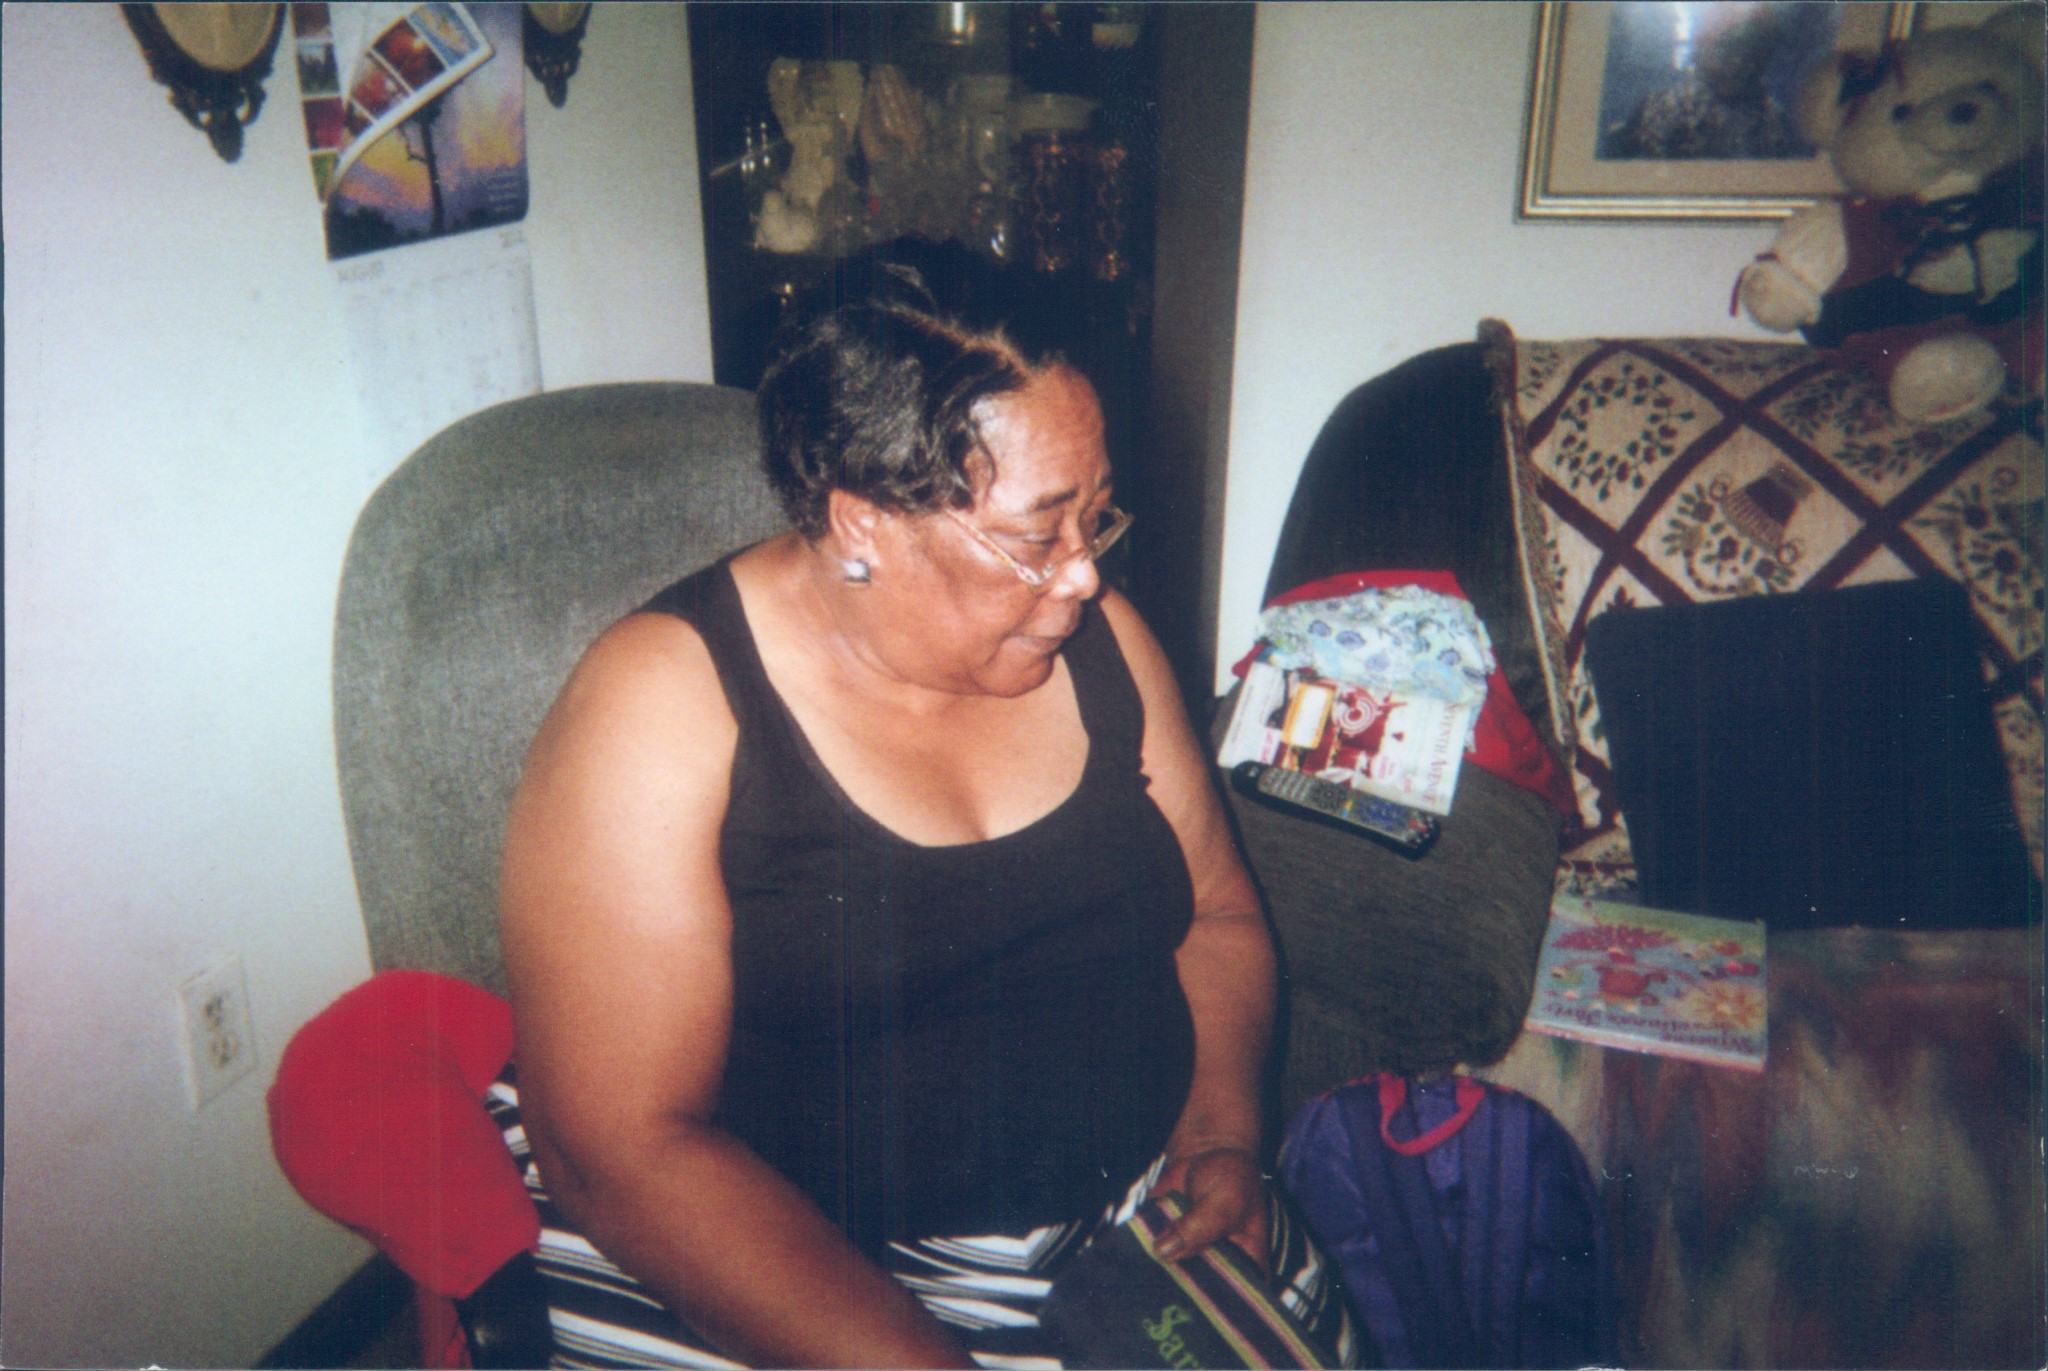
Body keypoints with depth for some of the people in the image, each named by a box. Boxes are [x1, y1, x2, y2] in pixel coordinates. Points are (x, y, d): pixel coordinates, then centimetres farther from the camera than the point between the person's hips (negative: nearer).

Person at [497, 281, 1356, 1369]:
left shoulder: (1100, 637, 1)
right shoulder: (664, 707, -17)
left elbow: (1215, 914, 11)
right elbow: (623, 1149, -21)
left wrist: (1222, 1133, -6)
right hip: (784, 1271, -4)